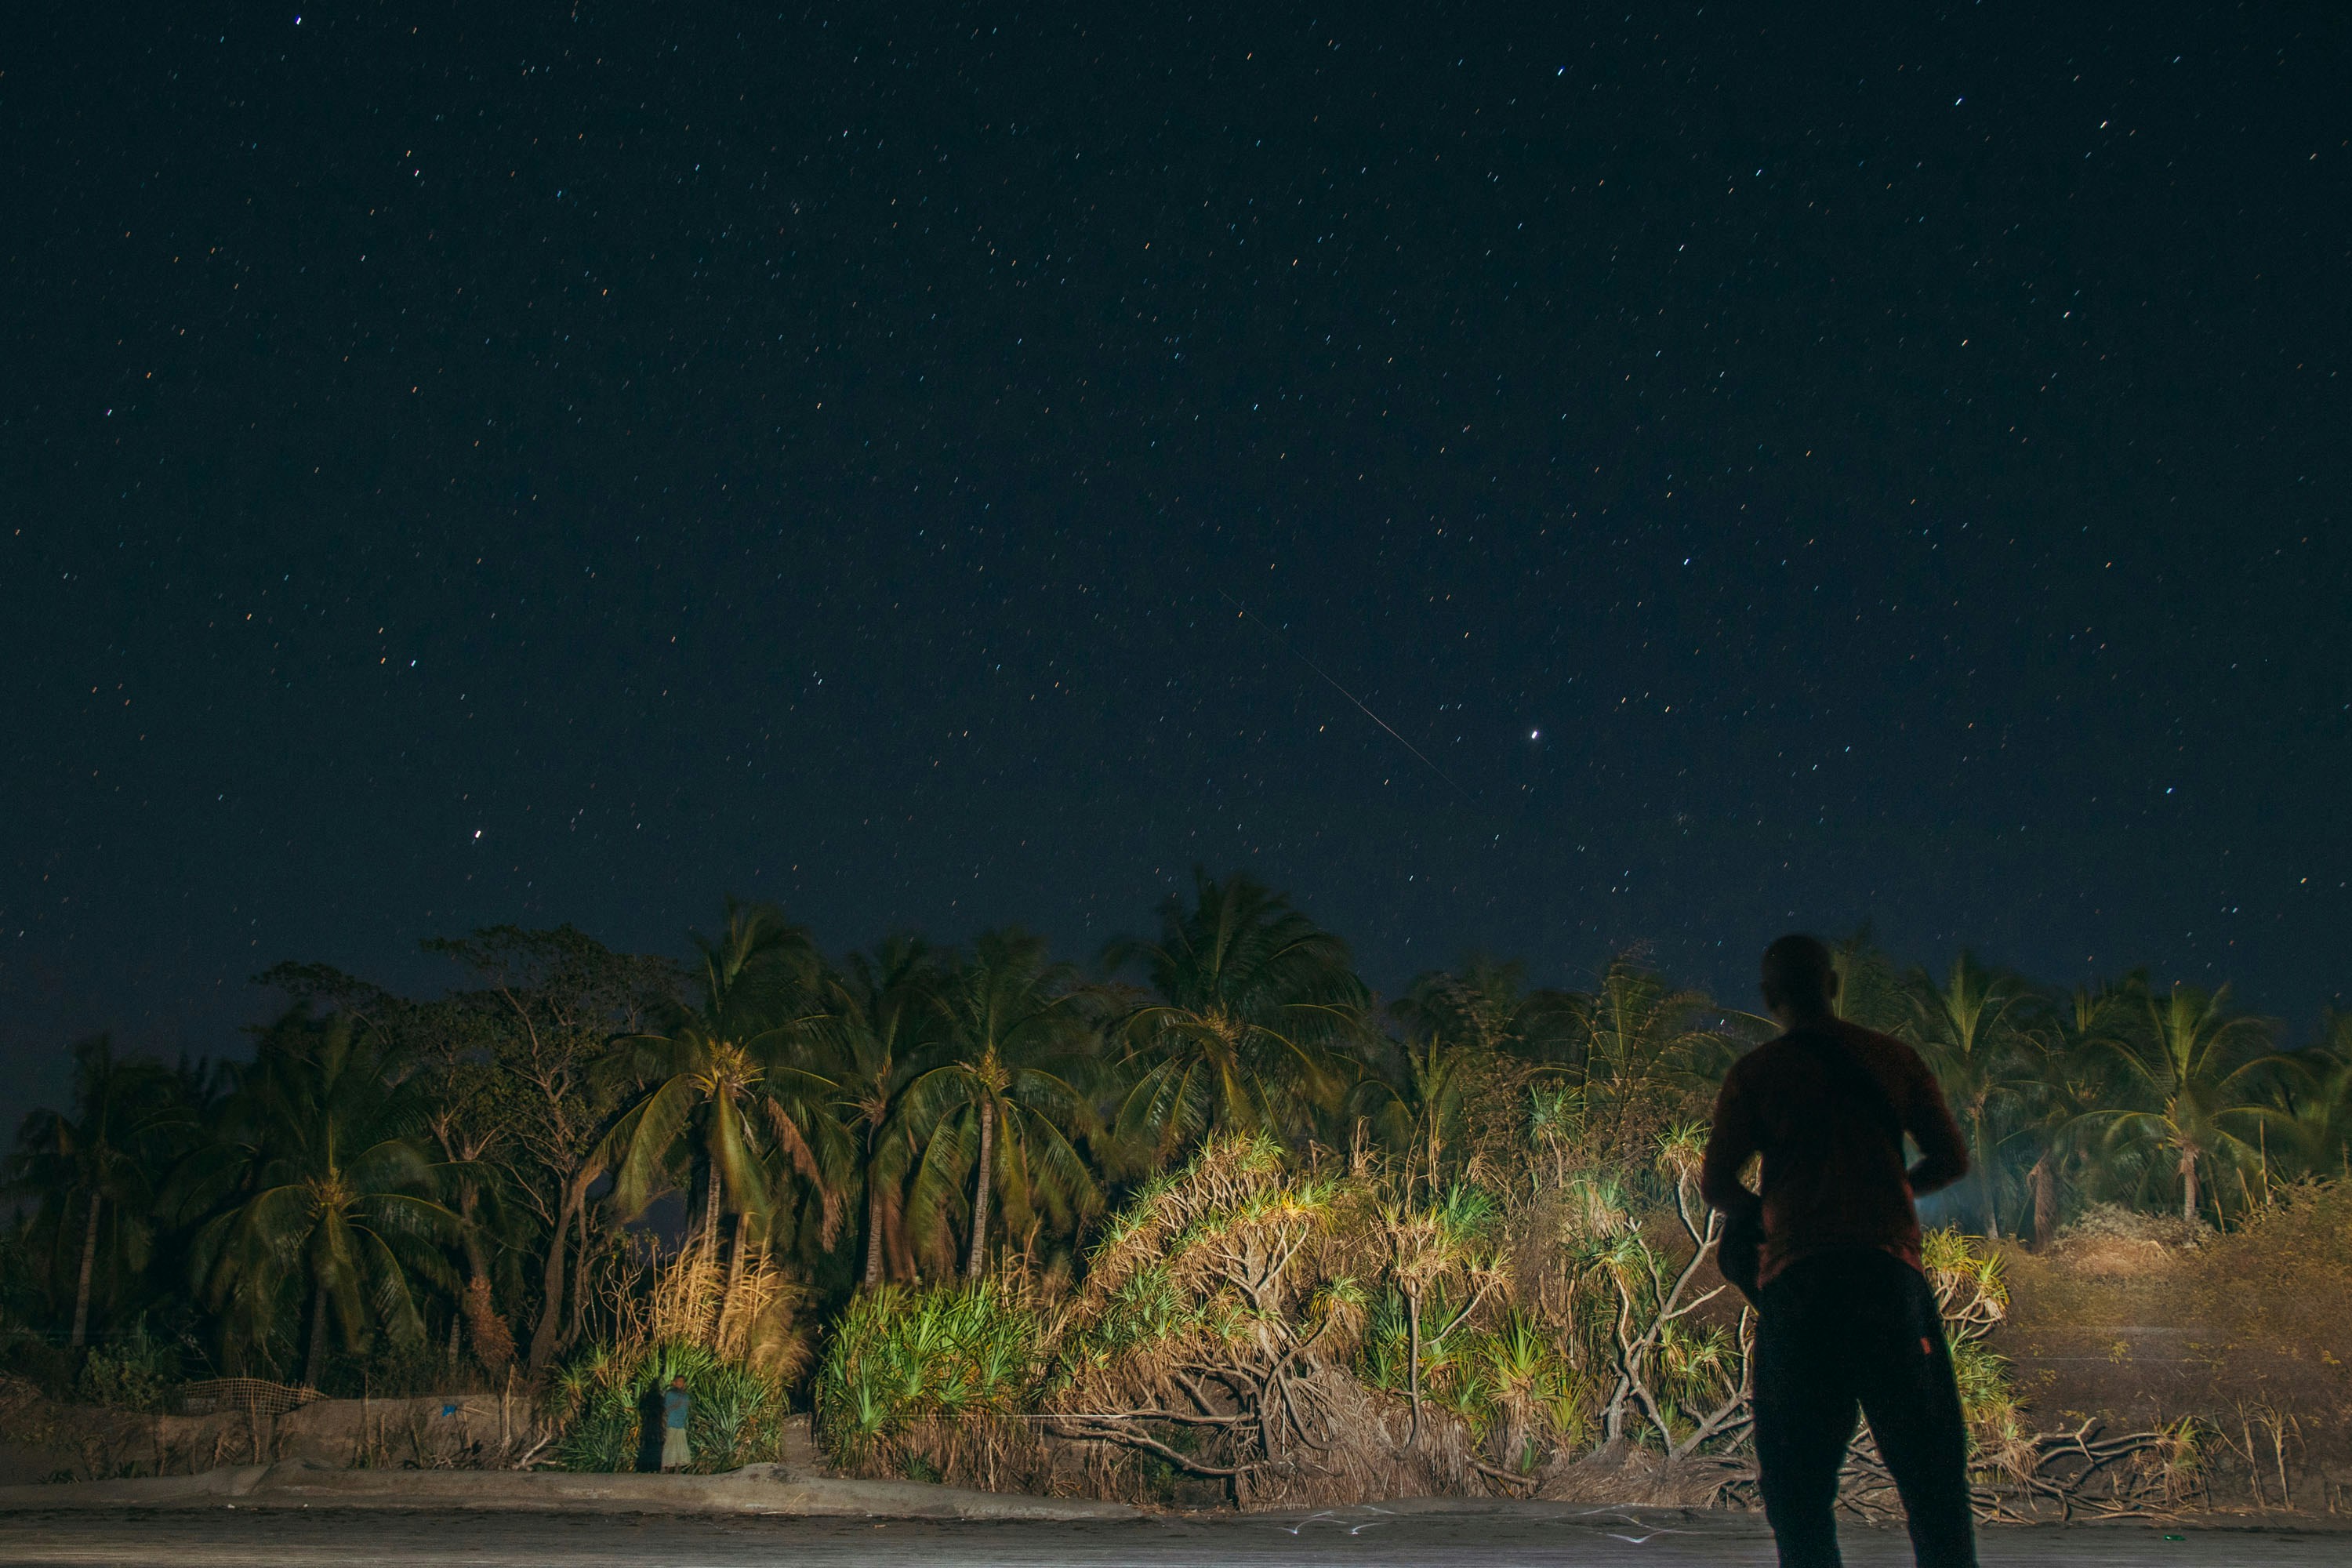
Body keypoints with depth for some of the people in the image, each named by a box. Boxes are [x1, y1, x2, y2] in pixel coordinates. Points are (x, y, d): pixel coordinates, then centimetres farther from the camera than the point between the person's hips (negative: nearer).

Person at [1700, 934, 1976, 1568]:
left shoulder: (1753, 1074, 5)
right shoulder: (1895, 1059, 11)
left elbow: (1714, 1185, 1)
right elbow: (1953, 1160, 12)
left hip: (1797, 1278, -1)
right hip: (1889, 1270, 1)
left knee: (1798, 1478, 4)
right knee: (1930, 1469, 5)